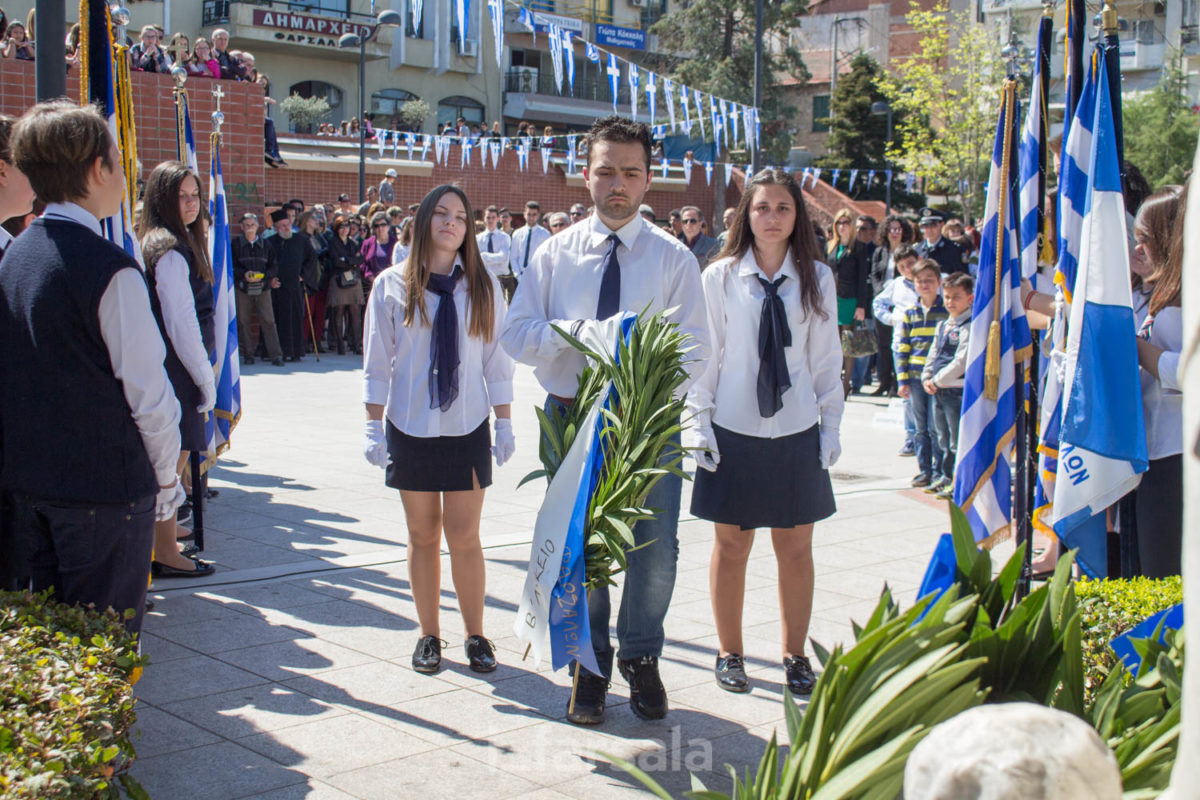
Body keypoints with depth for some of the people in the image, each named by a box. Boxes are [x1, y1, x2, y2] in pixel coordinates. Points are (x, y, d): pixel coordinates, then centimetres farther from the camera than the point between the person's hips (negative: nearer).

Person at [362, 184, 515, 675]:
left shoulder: (483, 286, 4)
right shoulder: (393, 286, 2)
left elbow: (498, 361, 7)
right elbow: (377, 363, 4)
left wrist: (504, 424, 4)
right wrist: (374, 427, -1)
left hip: (467, 428, 0)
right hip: (410, 428, 0)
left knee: (464, 536, -1)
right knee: (422, 534, 6)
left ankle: (475, 635, 12)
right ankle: (428, 635, 17)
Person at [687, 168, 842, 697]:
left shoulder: (817, 278, 3)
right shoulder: (720, 277, -2)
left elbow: (827, 358, 7)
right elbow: (703, 355, 1)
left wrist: (831, 426, 4)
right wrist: (701, 423, -4)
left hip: (797, 432, 2)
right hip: (733, 430, -1)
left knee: (795, 547, 7)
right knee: (731, 544, 6)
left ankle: (795, 656, 21)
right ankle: (730, 654, 21)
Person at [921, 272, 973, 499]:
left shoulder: (970, 327, -13)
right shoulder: (942, 325, 15)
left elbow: (961, 362, -19)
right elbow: (933, 355, 20)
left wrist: (938, 380, -14)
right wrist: (926, 378, 5)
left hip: (958, 389, -9)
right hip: (938, 391, 9)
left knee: (958, 439, -4)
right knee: (943, 437, 17)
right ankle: (947, 476, 28)